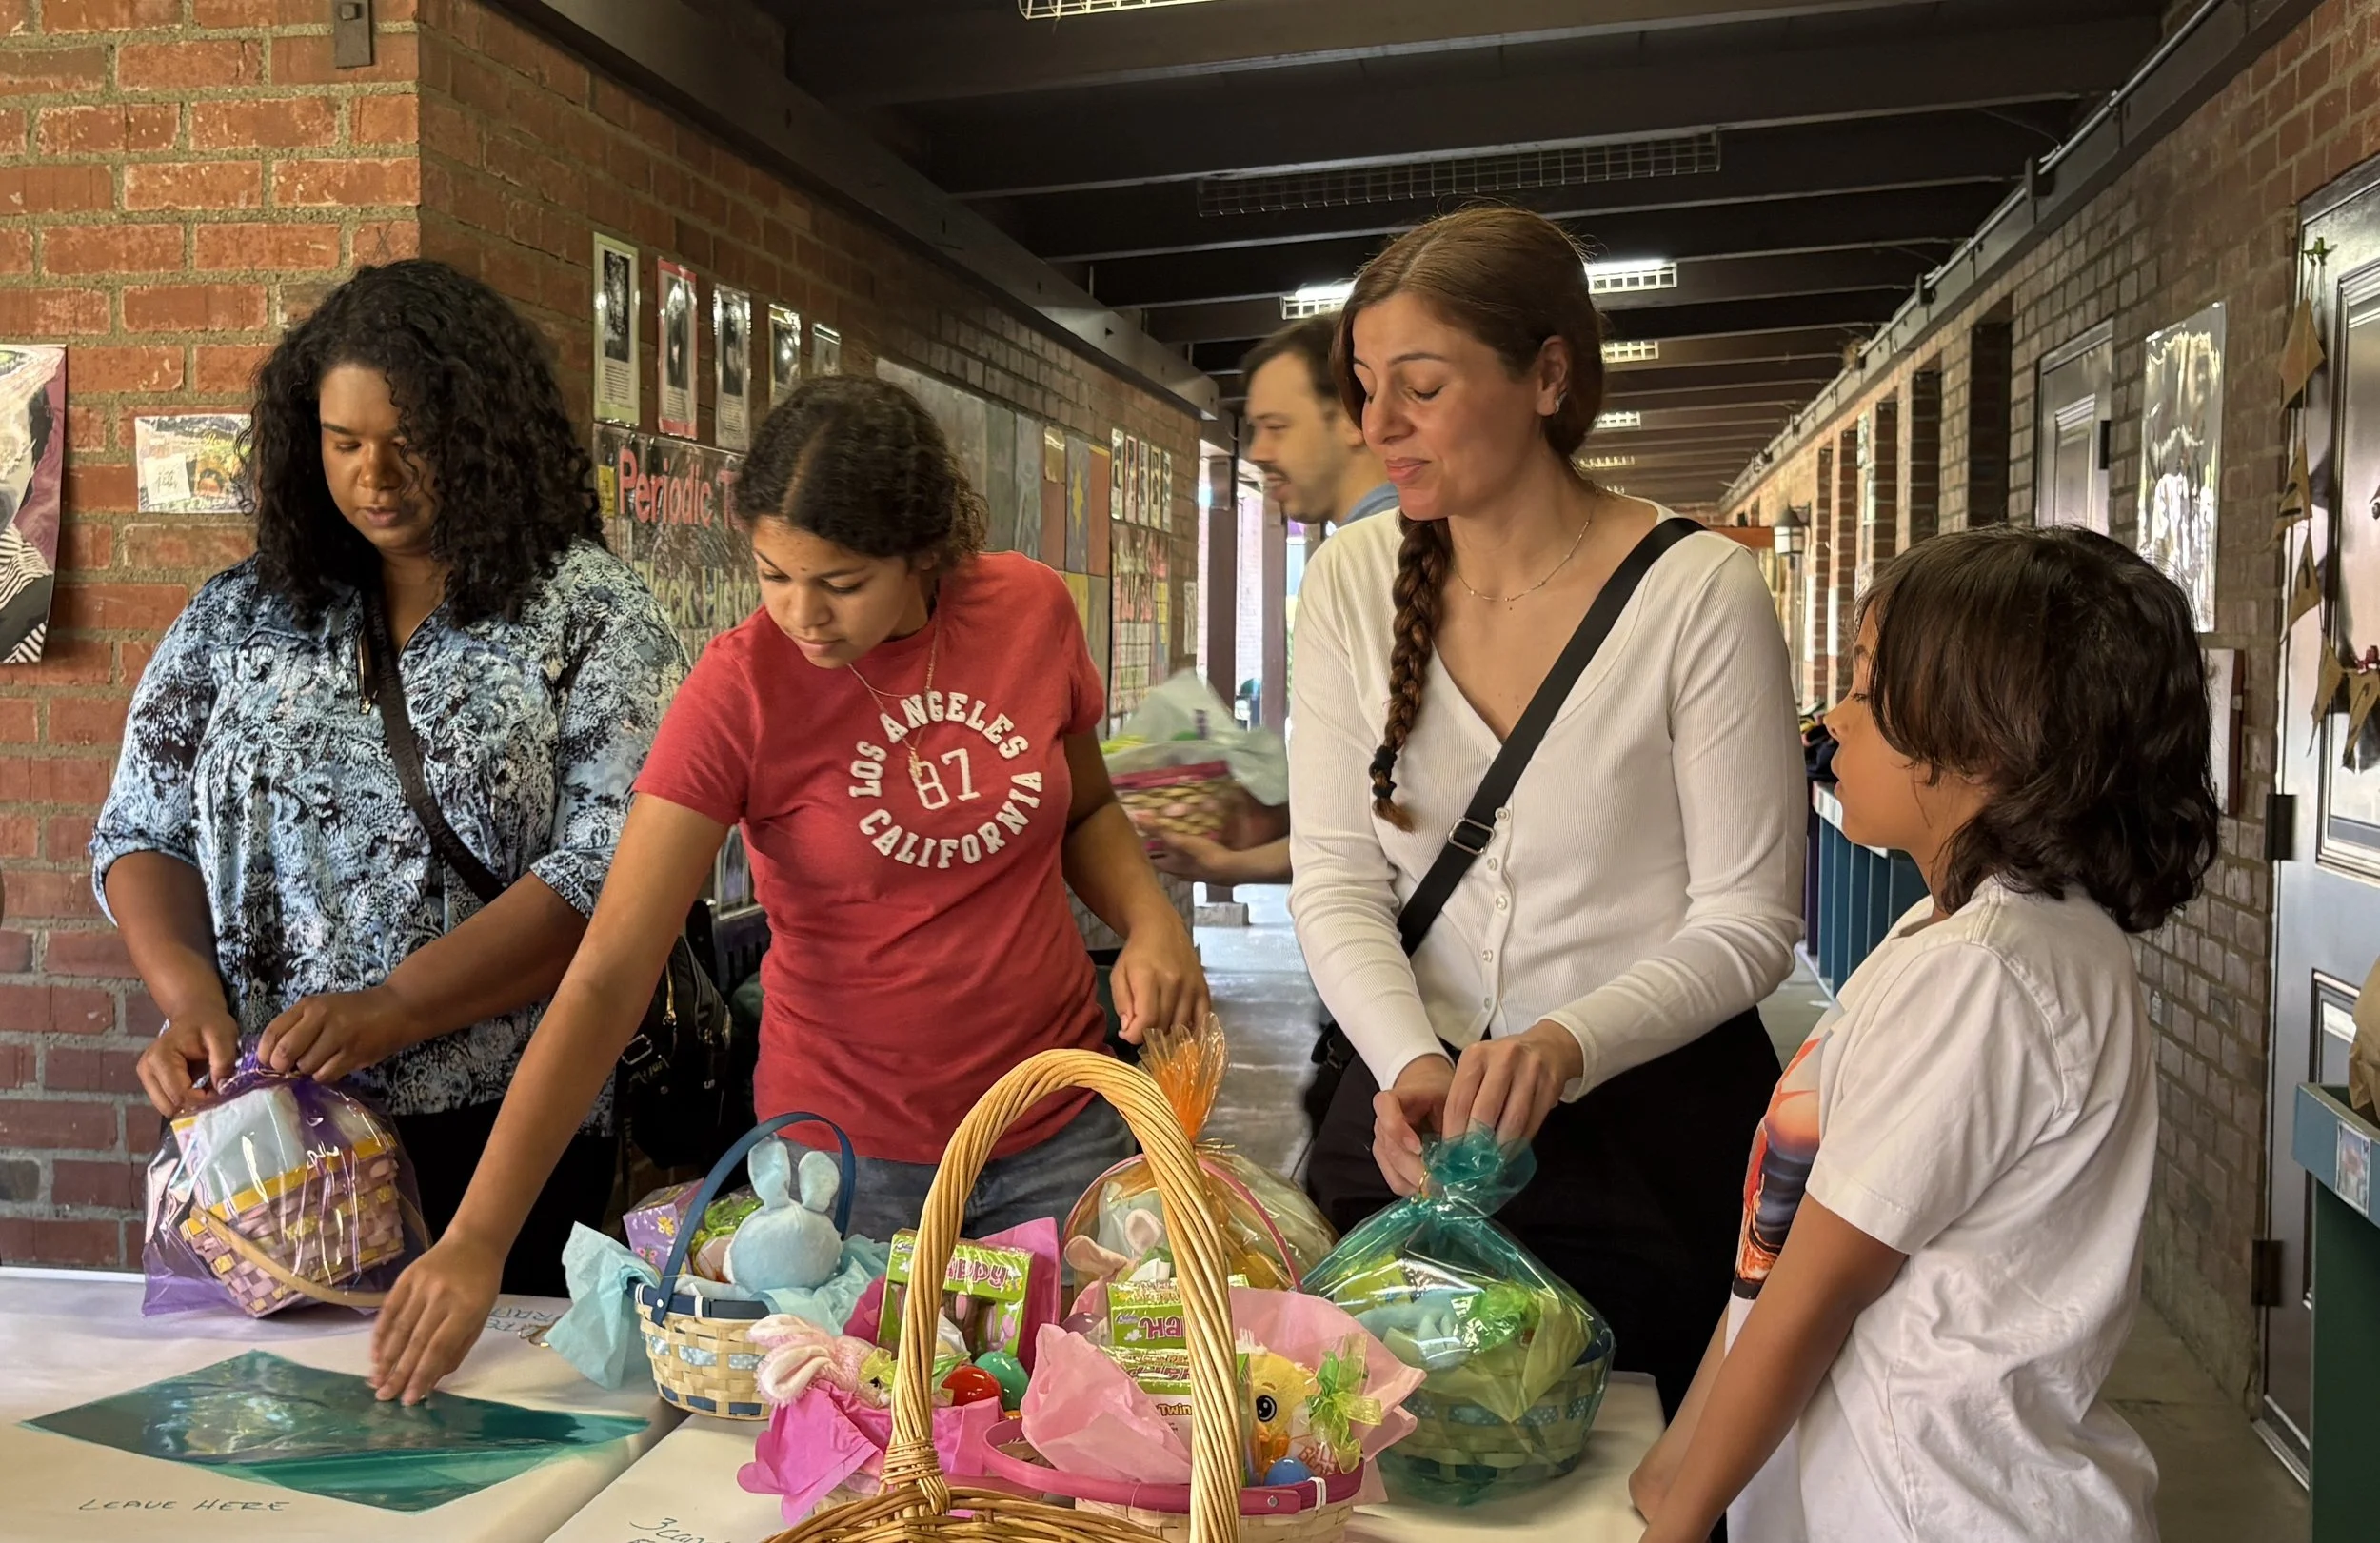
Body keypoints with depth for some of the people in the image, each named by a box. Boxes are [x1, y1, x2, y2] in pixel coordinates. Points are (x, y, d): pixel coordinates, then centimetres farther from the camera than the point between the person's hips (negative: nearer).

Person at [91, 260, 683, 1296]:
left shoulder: (588, 614, -4)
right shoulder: (239, 615, 8)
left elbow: (608, 865, -14)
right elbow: (141, 836, 11)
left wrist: (392, 1007, -21)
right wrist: (189, 996, -8)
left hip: (501, 1135, -3)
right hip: (262, 1124, 3)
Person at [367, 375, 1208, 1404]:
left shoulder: (1031, 608, -6)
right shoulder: (741, 691, -16)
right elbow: (607, 975, -19)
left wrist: (1147, 916, -9)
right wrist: (477, 1239, -25)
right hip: (850, 1148, -2)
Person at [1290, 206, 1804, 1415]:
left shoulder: (1699, 593, -13)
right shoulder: (1353, 583, -2)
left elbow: (1749, 920, -10)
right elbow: (1335, 882, -2)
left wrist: (1567, 1043, -26)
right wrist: (1412, 1065, -20)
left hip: (1652, 1140, -3)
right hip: (1408, 1112, 3)